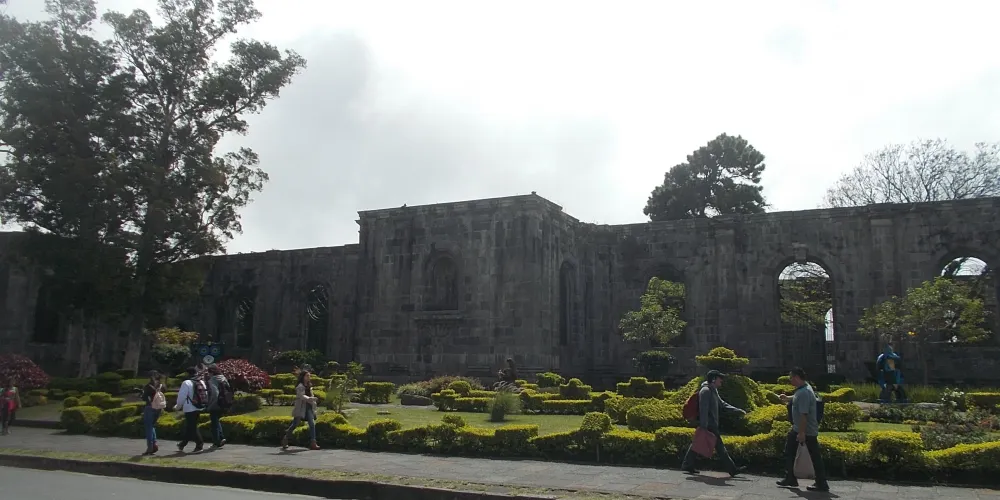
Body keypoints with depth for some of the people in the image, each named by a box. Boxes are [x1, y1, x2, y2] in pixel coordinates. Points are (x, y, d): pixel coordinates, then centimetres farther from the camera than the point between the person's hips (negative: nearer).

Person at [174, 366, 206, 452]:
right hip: (199, 408, 7)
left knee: (191, 427, 0)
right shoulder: (202, 382, 7)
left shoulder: (187, 383, -13)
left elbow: (181, 397, -12)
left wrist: (177, 407, 4)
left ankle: (199, 444, -5)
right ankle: (183, 444, 32)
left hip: (190, 409, -7)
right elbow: (206, 395, 11)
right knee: (189, 427, 19)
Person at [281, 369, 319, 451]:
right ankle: (285, 441, 18)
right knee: (295, 424, -1)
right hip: (300, 408, -7)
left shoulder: (309, 386, 15)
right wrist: (309, 398, -44)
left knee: (312, 424, -6)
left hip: (308, 407, 7)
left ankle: (313, 443, -8)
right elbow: (301, 396, -27)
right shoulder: (300, 386, -10)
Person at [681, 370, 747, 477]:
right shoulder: (705, 391, -15)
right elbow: (703, 410, -21)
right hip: (709, 425, -10)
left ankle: (687, 465, 16)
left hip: (711, 425, 10)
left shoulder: (713, 390, 17)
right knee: (720, 447, -4)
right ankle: (732, 469, 2)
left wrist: (739, 411, 20)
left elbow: (722, 404, 25)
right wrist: (704, 427, -25)